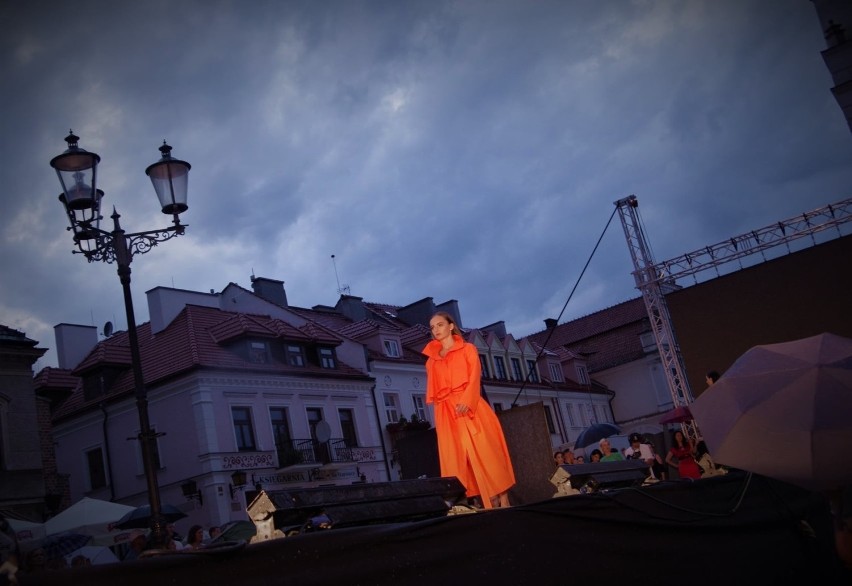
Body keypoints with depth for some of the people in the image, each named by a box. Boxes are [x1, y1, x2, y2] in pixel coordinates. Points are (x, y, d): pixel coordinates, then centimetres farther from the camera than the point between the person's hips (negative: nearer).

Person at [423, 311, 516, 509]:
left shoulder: (468, 349, 12)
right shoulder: (431, 360, 20)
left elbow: (475, 377, -2)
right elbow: (433, 391, 16)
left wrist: (466, 401, -18)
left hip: (470, 407, -3)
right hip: (446, 414, 3)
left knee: (486, 452, -9)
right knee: (455, 458, -5)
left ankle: (503, 501, -8)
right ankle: (489, 504, -5)